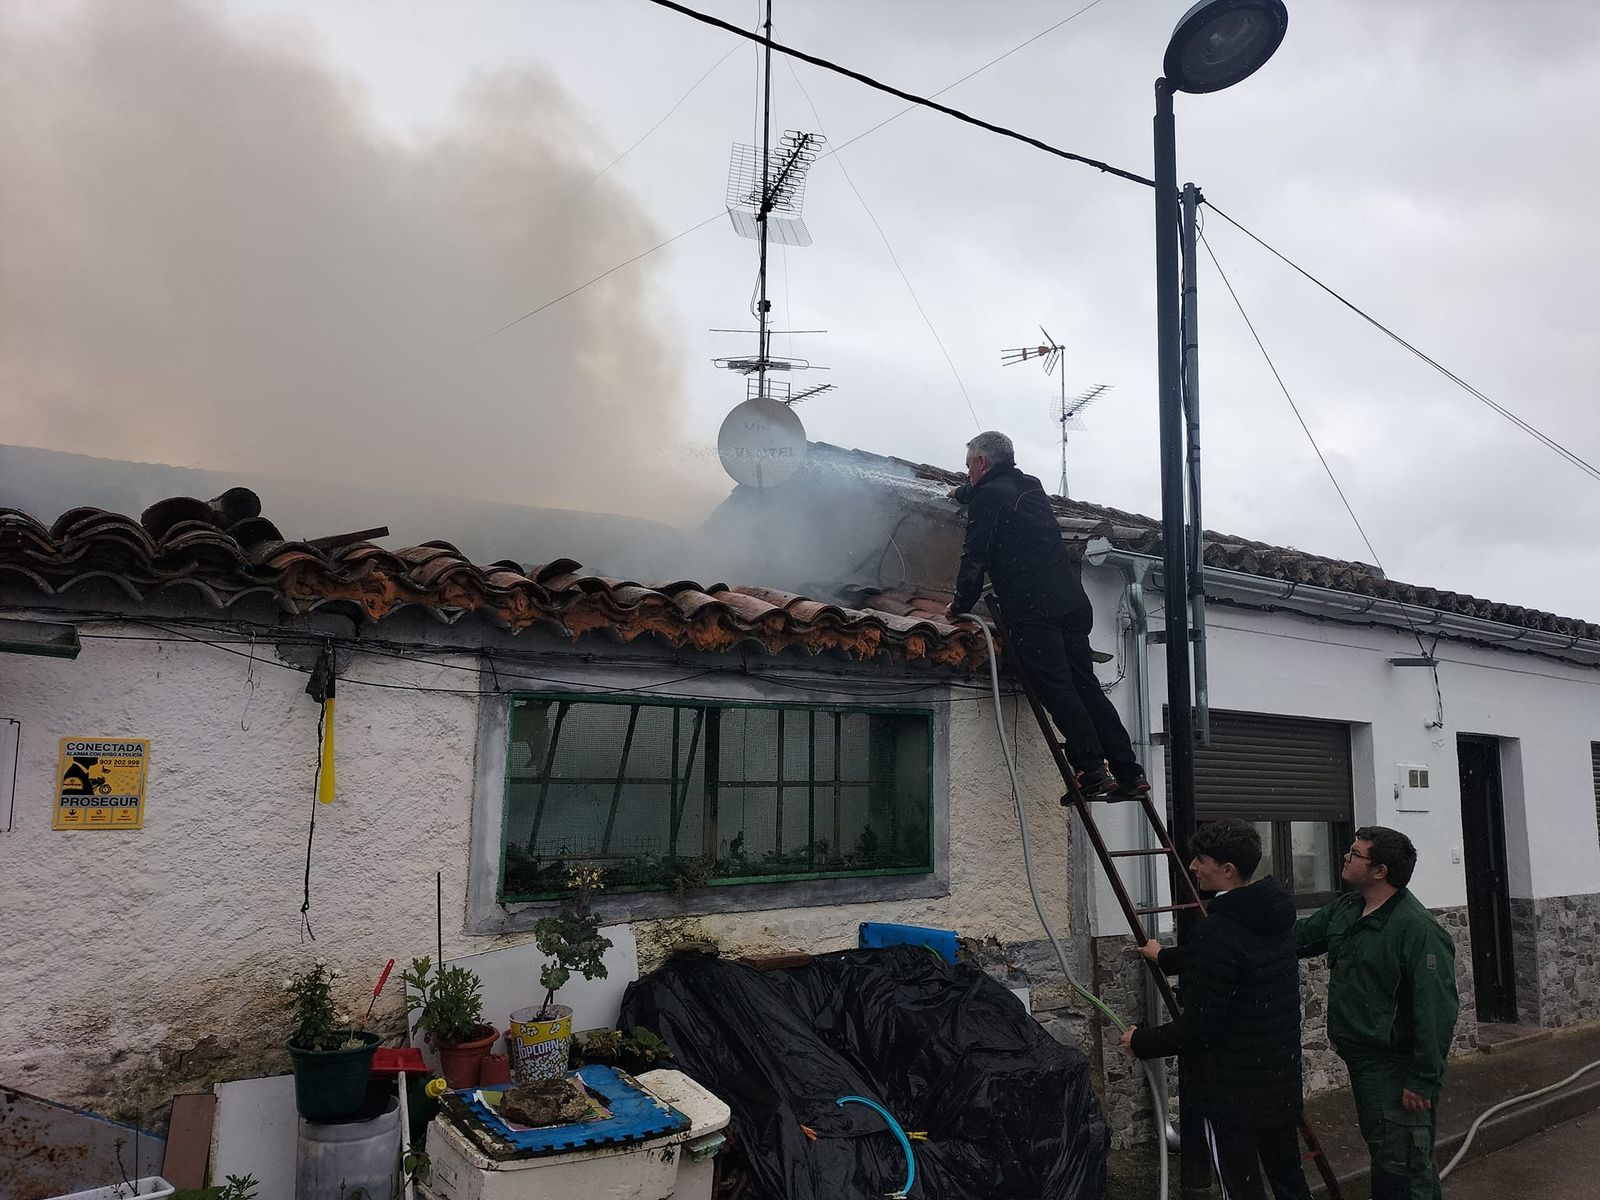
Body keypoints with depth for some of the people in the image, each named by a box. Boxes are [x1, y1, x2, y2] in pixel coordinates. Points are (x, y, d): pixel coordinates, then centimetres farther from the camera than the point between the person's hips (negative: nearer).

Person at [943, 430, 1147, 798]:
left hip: (1032, 609, -8)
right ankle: (1129, 775, 5)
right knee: (1086, 687, 7)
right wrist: (964, 493, 66)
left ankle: (1092, 773, -14)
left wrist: (959, 607, 8)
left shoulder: (988, 496, -1)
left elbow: (974, 560, -5)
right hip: (1073, 602, 8)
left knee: (1058, 691, -9)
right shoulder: (1030, 488, 24)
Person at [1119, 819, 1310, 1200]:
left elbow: (1199, 1026, -24)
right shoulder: (1274, 915, 1)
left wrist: (1142, 1042, -9)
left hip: (1234, 1087, -8)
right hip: (1283, 1078, 9)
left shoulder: (1216, 933, -26)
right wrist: (1167, 957, 30)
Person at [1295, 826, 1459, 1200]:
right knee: (1380, 1152, 22)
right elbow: (1297, 936, 14)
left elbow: (1436, 1012, -24)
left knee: (1403, 1167, -1)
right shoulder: (1345, 910, 4)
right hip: (1360, 1058, 9)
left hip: (1397, 1068, -9)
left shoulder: (1419, 929, -23)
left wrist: (1424, 1080, -22)